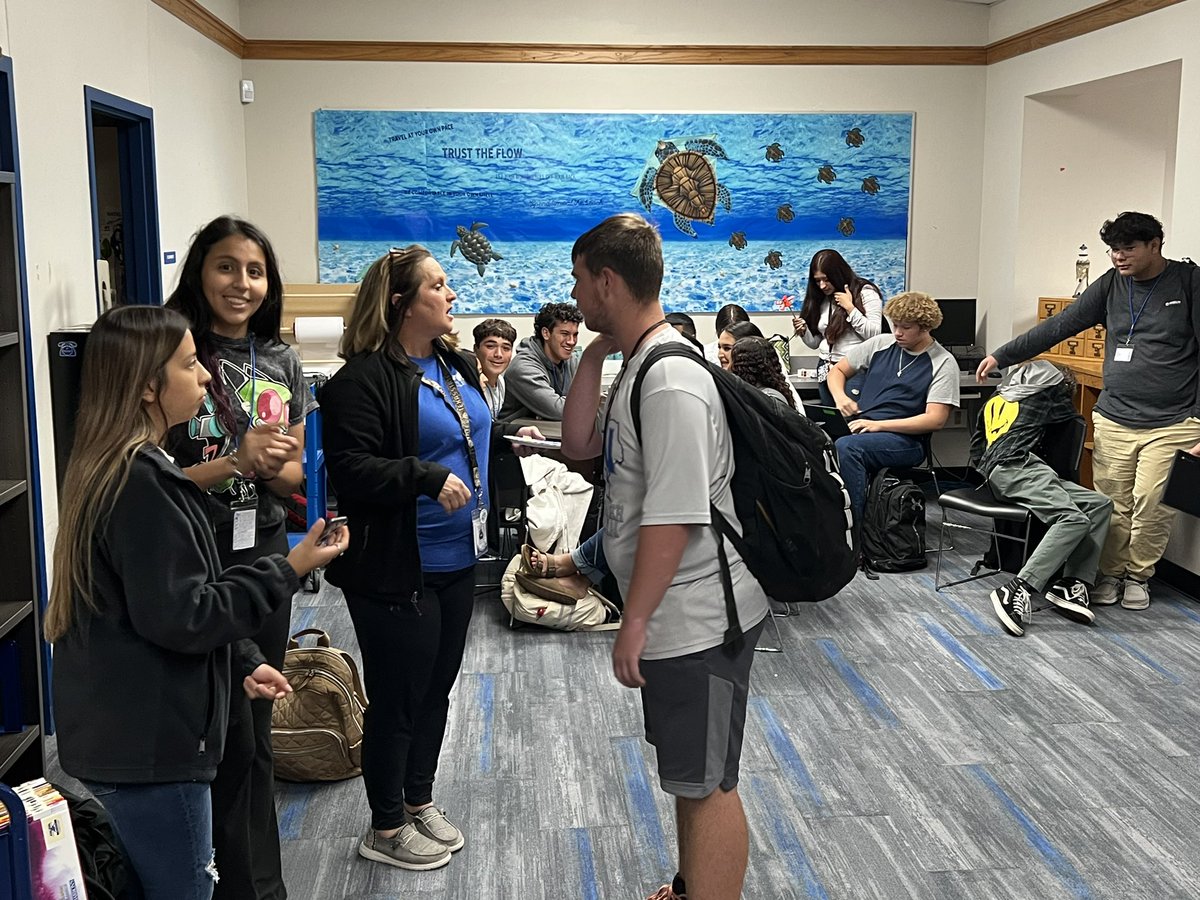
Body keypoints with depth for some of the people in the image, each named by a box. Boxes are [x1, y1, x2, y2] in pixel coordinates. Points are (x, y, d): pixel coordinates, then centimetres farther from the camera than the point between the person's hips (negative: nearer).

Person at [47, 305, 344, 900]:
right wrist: (289, 569, -18)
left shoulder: (114, 468, 11)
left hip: (121, 733, 10)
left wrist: (241, 664, 15)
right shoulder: (142, 481, -22)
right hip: (147, 742, -10)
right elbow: (182, 617, -24)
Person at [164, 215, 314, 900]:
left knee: (256, 727, 15)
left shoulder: (282, 362, 6)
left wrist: (270, 465, -12)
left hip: (266, 554, 5)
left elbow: (294, 476, 9)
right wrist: (233, 462, -23)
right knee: (233, 737, 2)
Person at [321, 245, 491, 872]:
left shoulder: (456, 366, 10)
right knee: (397, 702, 5)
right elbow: (351, 469, -24)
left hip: (456, 561, 9)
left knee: (436, 689, 20)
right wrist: (429, 478, -29)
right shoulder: (363, 379, -17)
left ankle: (419, 802, 38)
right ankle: (386, 830, 23)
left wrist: (481, 507, 21)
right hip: (397, 571, -8)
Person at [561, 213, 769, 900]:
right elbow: (579, 443, 12)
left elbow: (673, 517, -26)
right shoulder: (638, 365, 8)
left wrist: (635, 622, -20)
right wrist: (594, 355, 2)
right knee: (691, 774, 25)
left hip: (699, 619, -10)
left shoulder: (671, 383, -24)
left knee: (706, 784, 4)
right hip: (676, 614, 10)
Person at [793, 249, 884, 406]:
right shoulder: (820, 300, 11)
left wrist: (850, 307, -14)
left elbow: (874, 335, -11)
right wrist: (803, 332, -4)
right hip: (826, 370, 5)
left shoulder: (865, 292, -4)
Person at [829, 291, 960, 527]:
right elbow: (837, 371, 26)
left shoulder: (943, 363, 3)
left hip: (905, 439, -4)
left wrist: (878, 425, -14)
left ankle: (856, 531, -27)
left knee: (846, 447, -36)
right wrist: (840, 397, 1)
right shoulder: (880, 344, 16)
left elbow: (935, 419, -6)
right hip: (860, 429, 4)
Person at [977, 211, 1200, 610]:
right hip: (1113, 418, 3)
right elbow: (1059, 326, 7)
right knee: (1111, 506, 4)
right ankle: (1110, 574, 22)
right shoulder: (1111, 284, 7)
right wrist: (1002, 356, 5)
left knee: (1153, 507, -1)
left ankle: (1138, 575, 20)